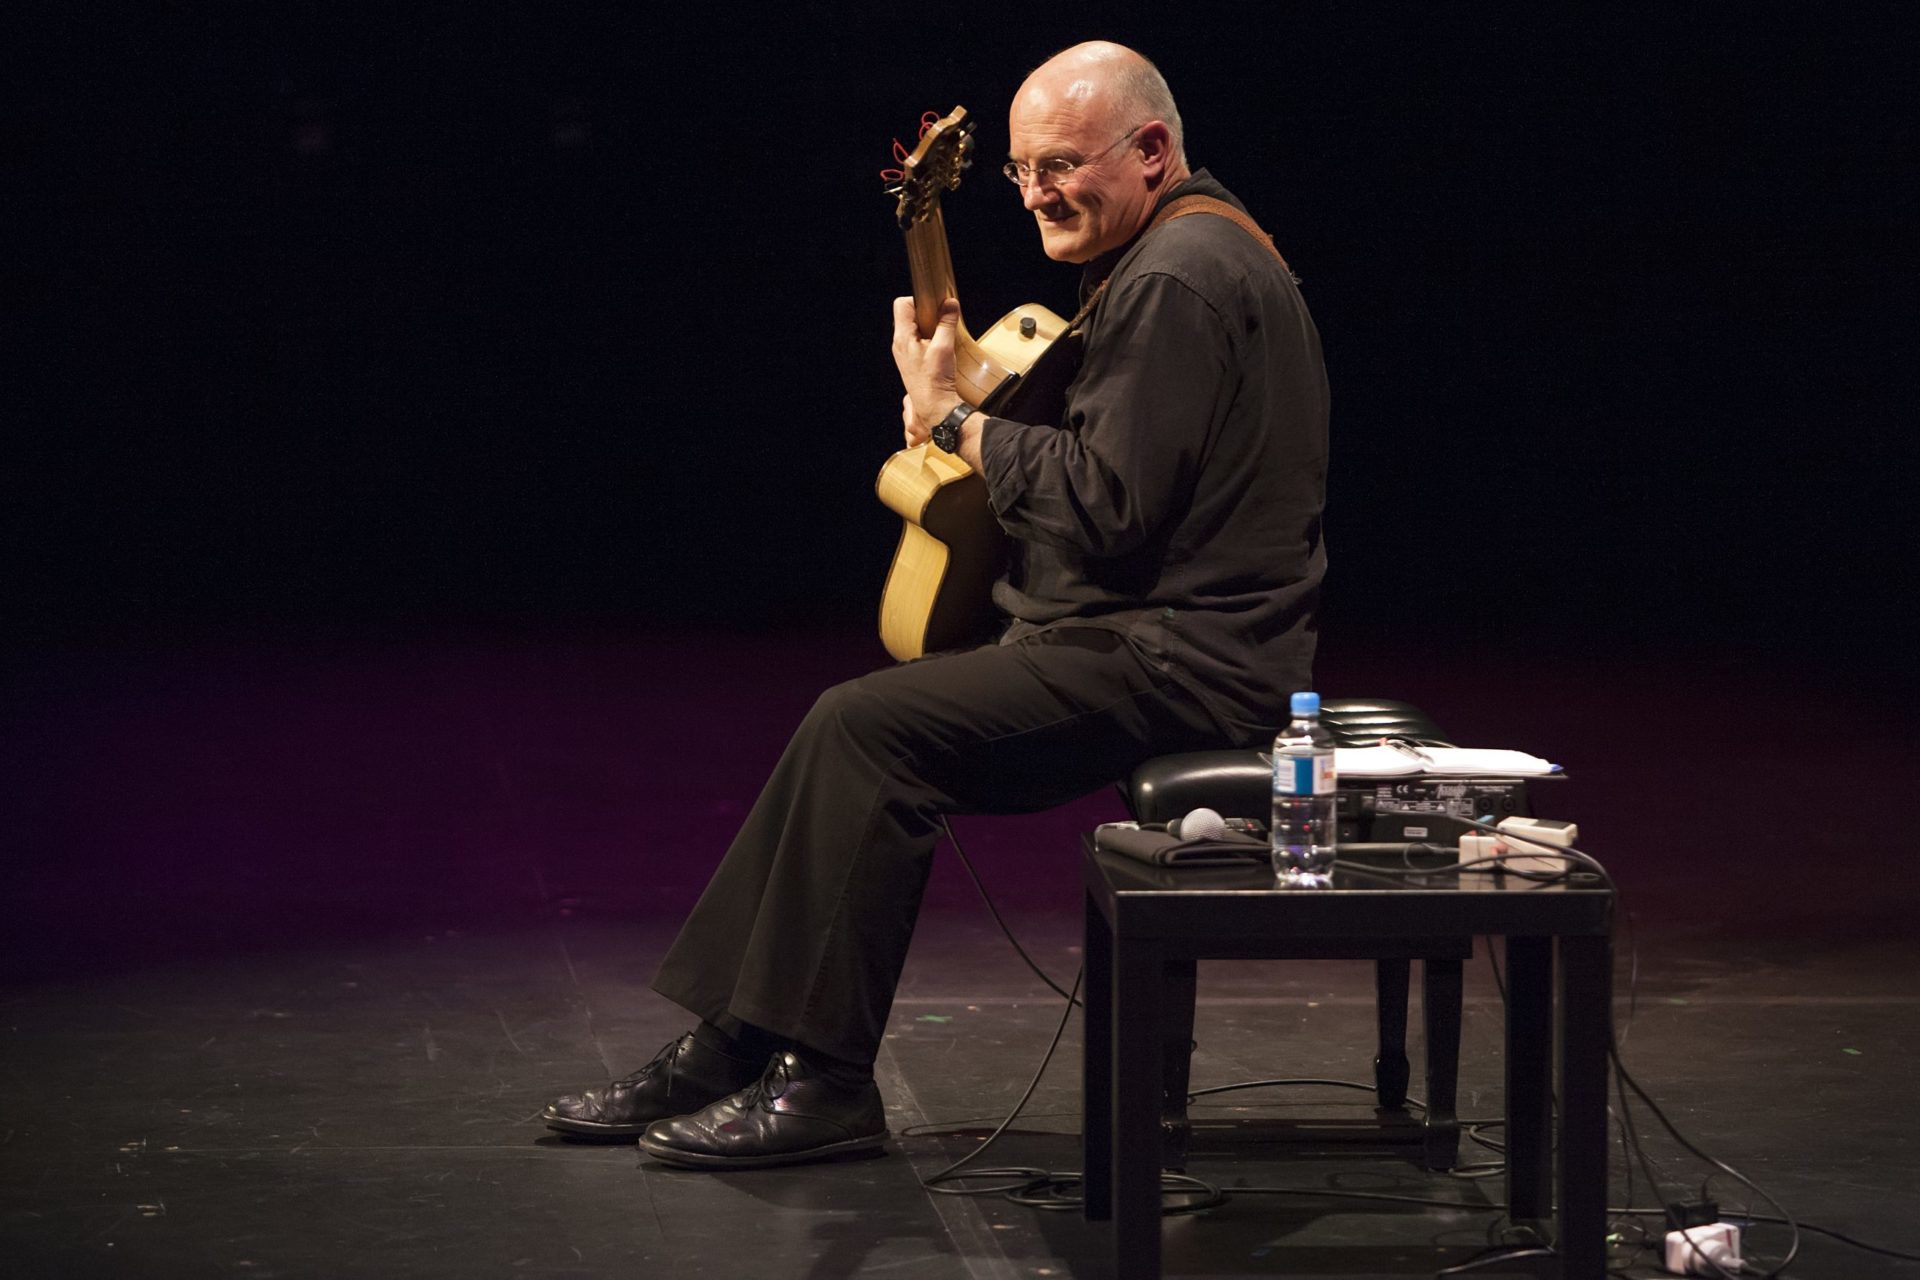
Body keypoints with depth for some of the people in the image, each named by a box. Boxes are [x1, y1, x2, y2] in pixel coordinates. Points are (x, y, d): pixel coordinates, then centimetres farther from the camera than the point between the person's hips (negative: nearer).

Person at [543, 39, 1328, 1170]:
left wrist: (959, 420, -10)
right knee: (858, 723, 7)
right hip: (1174, 640, 11)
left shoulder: (1174, 279, -17)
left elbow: (1108, 507, -22)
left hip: (1175, 657, -11)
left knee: (869, 728, -17)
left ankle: (822, 1080, -10)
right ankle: (721, 1056, 7)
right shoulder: (1188, 251, 18)